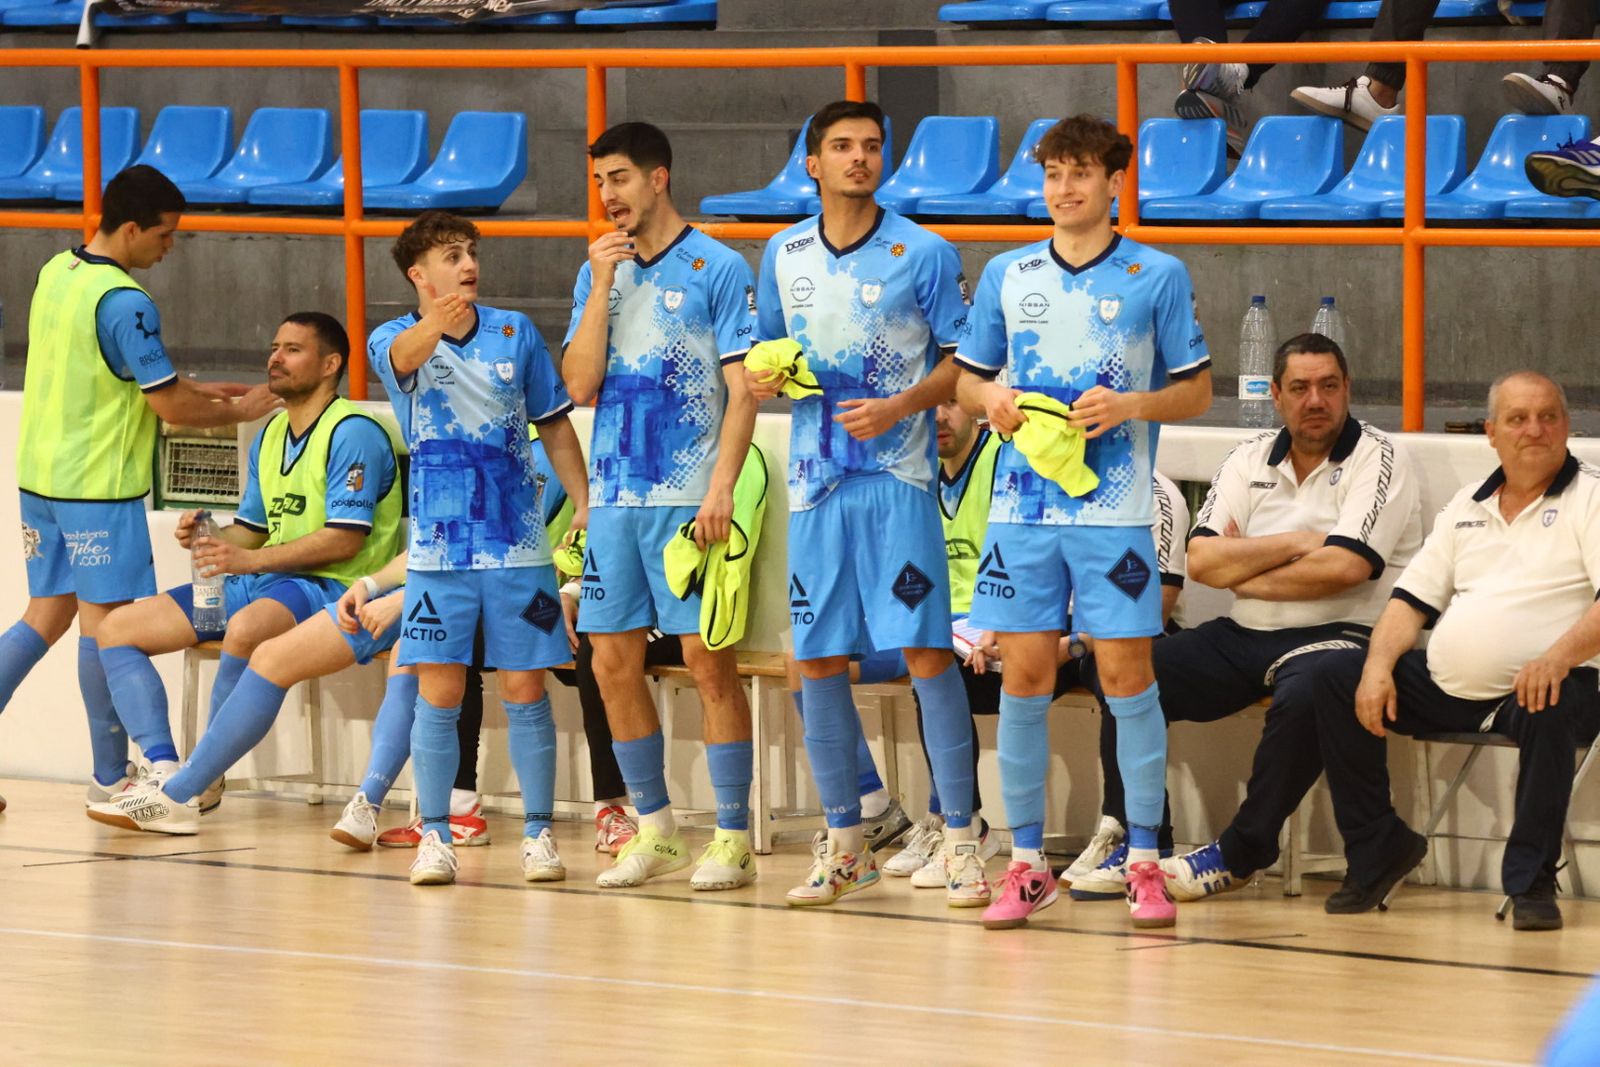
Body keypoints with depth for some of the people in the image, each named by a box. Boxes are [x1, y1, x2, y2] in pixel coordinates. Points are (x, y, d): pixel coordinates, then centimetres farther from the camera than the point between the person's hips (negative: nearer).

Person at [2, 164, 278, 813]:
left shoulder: (57, 273, 8)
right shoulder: (123, 302, -19)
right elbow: (171, 407, -15)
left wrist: (199, 390, 17)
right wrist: (239, 412, 2)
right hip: (97, 485, -8)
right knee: (106, 620, -1)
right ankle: (109, 779, 4)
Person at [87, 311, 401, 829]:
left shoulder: (353, 433, -11)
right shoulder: (270, 436, 17)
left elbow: (345, 539, -19)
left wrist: (248, 559, -22)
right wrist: (209, 541, -2)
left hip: (329, 589, -9)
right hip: (258, 586, 9)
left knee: (247, 628, -42)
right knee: (117, 629, 0)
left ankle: (189, 787, -29)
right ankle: (164, 772, -18)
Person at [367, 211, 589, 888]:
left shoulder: (515, 333, 5)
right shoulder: (392, 341, -3)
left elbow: (554, 424, 14)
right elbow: (404, 355, -29)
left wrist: (584, 502, 5)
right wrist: (433, 324, -52)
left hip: (518, 544, 1)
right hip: (439, 546, -1)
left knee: (524, 691, 1)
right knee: (438, 693, -2)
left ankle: (538, 833, 9)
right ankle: (434, 835, 6)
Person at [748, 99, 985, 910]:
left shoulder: (923, 255, -1)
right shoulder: (783, 256, 11)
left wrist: (901, 407, -15)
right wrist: (762, 378, -2)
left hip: (897, 477, -4)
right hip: (816, 479, 4)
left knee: (926, 651, -10)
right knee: (818, 661, 5)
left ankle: (960, 837, -6)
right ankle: (844, 843, 16)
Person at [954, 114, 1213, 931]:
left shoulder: (1158, 276, 2)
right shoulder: (1007, 276, 10)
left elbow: (1196, 390, 4)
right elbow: (967, 375, 17)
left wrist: (1131, 405, -13)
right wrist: (991, 400, -6)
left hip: (1113, 508, -3)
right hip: (1023, 505, 3)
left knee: (1126, 673, -4)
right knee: (1024, 677, 2)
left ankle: (1144, 862, 2)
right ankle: (1026, 864, 9)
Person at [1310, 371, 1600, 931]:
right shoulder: (1468, 507, 19)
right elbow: (1413, 599, 16)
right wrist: (1379, 665, -5)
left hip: (1536, 686, -6)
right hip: (1445, 689, 6)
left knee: (1550, 709, -39)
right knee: (1336, 674, -6)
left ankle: (1531, 881, -25)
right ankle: (1376, 851, 3)